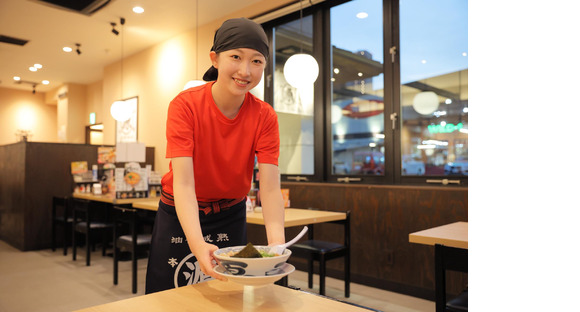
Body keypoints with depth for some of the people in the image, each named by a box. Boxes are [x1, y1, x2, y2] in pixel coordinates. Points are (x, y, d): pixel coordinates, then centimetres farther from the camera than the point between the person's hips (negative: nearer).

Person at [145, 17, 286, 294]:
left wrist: (276, 243, -41)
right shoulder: (185, 105, -22)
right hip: (180, 215, -1)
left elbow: (270, 187, -24)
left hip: (230, 216, 2)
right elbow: (183, 182, -31)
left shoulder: (265, 117, -16)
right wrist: (197, 243, -46)